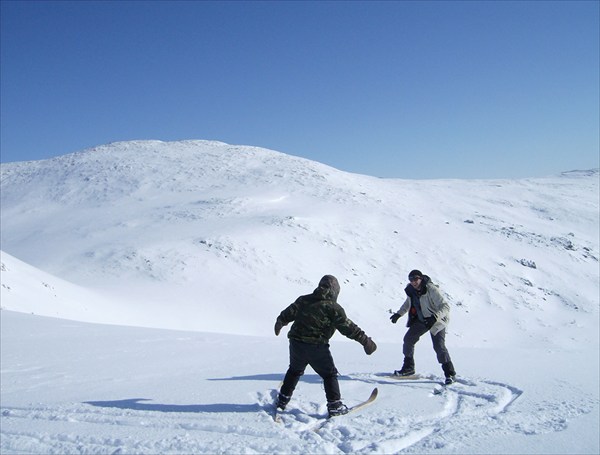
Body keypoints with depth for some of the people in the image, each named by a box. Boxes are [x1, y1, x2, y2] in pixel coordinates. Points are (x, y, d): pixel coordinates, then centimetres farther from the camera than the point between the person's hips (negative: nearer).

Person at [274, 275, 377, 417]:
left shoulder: (303, 300, 6)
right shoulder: (333, 308, -9)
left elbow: (288, 313, 14)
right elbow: (348, 328, -11)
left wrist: (279, 323, 34)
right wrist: (366, 341, -5)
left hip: (296, 343, 5)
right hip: (317, 347, -5)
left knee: (294, 371, 26)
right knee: (329, 374, 11)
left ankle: (282, 400, 33)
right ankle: (335, 406, 8)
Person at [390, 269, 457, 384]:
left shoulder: (431, 290, -29)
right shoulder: (411, 290, -8)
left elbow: (445, 307, -32)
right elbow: (408, 303, 16)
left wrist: (434, 317, -47)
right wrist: (399, 314, 13)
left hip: (437, 320, -7)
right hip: (421, 320, 7)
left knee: (439, 346, -20)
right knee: (408, 339, 6)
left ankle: (450, 374, -8)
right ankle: (408, 368, 22)